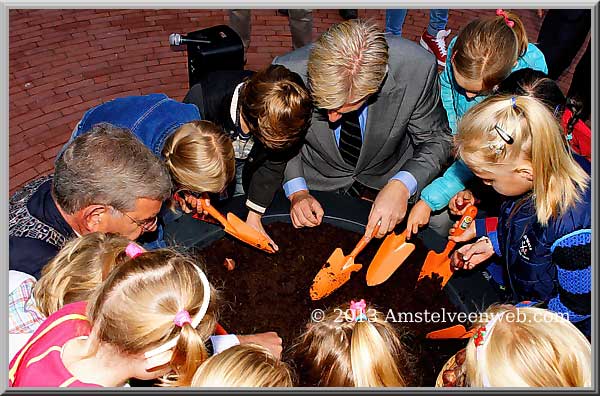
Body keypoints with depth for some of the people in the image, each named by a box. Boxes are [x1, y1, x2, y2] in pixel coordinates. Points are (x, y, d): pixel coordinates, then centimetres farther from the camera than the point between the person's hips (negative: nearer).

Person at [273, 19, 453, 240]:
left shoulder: (418, 69, -30)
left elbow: (436, 140, -14)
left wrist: (402, 185, -31)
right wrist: (297, 191, -22)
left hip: (387, 178, 1)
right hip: (317, 184, -1)